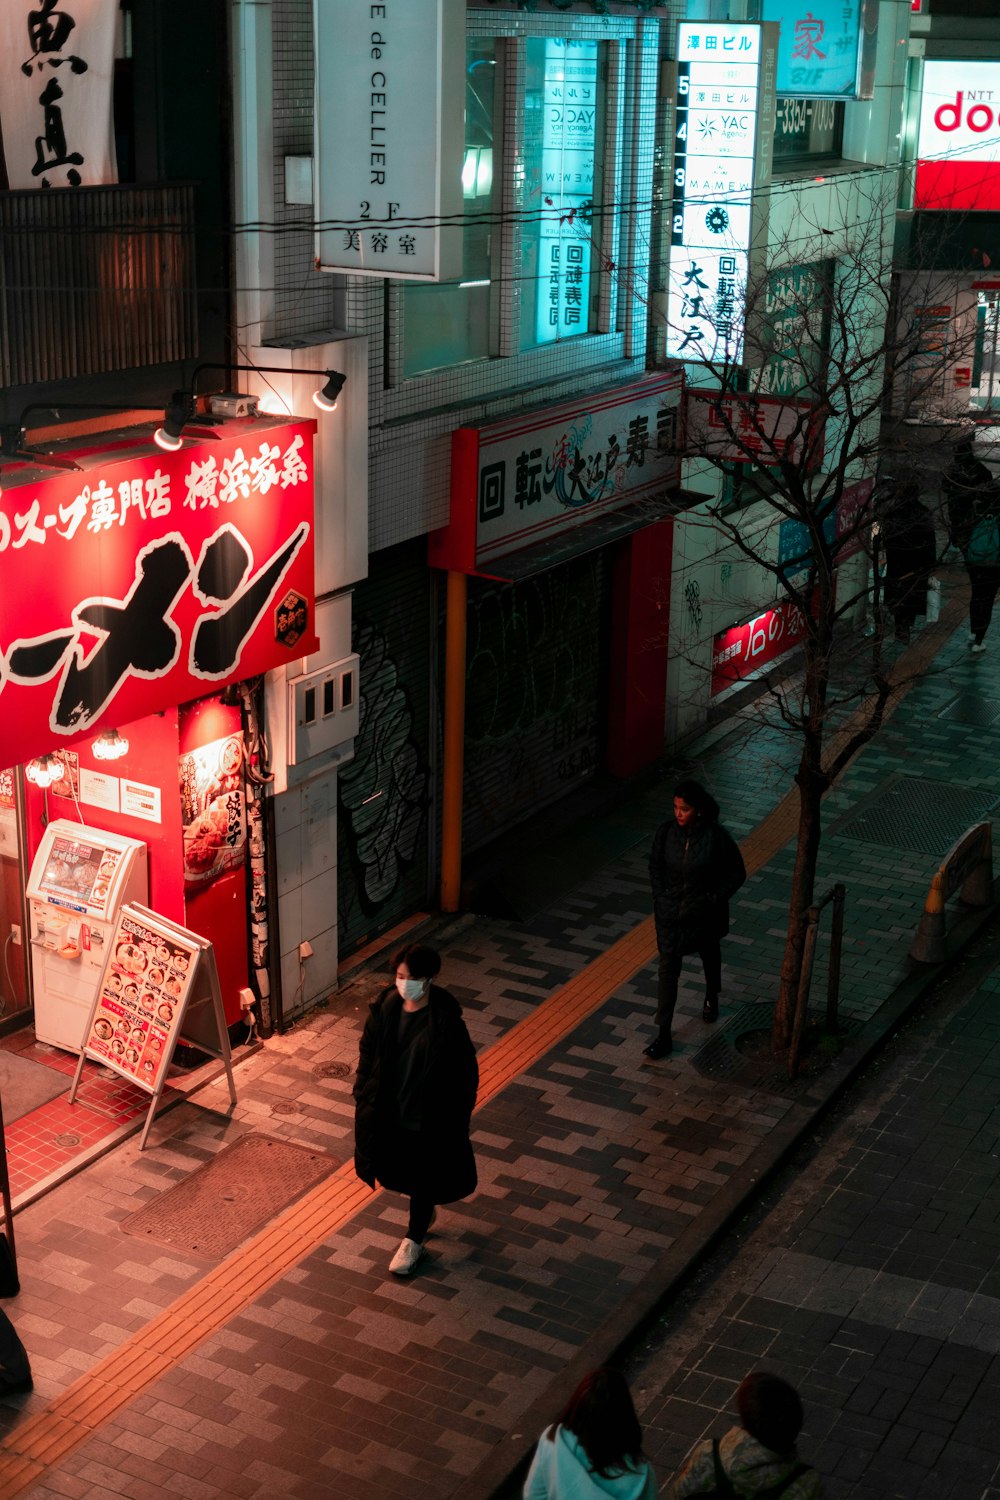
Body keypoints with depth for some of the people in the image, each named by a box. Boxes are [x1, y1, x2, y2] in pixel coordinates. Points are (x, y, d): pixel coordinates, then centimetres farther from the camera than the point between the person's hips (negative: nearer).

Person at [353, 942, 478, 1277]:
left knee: (424, 1178, 14)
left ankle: (414, 1240, 37)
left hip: (428, 1115, -5)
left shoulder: (446, 1021, -24)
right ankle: (423, 1213, 55)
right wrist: (363, 1097, 4)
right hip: (388, 1110, 5)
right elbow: (368, 1054, 2)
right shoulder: (385, 1008, -12)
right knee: (396, 1170, 24)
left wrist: (457, 1118, -11)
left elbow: (465, 1073, -15)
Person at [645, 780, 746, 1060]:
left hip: (704, 914, -1)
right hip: (670, 913, 1)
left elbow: (736, 873, -10)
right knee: (668, 969, 0)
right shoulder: (666, 831, -13)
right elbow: (655, 865, 4)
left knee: (710, 956, 25)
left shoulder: (716, 837, -21)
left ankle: (711, 998, 56)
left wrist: (714, 900, -12)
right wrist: (660, 896, -2)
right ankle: (663, 1036, 4)